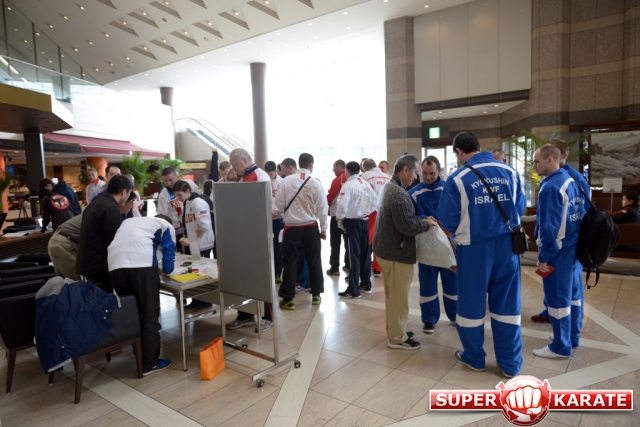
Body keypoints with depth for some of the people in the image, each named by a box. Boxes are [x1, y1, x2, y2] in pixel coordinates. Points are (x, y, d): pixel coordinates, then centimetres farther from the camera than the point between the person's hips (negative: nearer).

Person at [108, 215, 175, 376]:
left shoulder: (129, 221, 40)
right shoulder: (166, 225, 26)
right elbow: (168, 251, 19)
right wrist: (166, 271, 38)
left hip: (115, 264, 5)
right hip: (142, 262, -5)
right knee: (150, 315, 4)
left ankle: (139, 354, 31)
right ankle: (149, 363, 8)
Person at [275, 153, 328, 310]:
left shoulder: (287, 181, -8)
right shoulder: (317, 183, -5)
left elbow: (279, 204, -2)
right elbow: (322, 209, -1)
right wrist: (324, 229, 10)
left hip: (292, 227, -1)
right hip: (311, 227, 1)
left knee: (290, 262, 5)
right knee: (314, 261, 13)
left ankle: (288, 299, 8)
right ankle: (316, 294, 23)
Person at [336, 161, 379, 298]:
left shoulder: (348, 185, -14)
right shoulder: (365, 183, 5)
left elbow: (342, 205, -23)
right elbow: (375, 200, 9)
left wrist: (340, 218, -7)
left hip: (352, 222, -6)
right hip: (364, 221, 7)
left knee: (354, 255, -3)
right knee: (365, 253, 14)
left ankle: (353, 290, 2)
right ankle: (366, 284, 25)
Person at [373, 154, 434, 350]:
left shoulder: (389, 187, 12)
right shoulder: (398, 193, -23)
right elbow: (407, 226, -26)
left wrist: (421, 219, 6)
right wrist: (426, 224, -9)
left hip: (387, 249, 10)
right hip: (396, 252, -10)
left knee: (393, 295, 21)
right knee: (398, 297, 3)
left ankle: (394, 330, 35)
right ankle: (397, 338, 17)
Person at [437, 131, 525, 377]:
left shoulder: (457, 179, -11)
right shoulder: (509, 171, 1)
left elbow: (448, 221, -8)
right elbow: (520, 208, 7)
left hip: (474, 247, -3)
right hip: (507, 245, 4)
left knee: (472, 302, 12)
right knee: (507, 303, 14)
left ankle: (474, 357, 29)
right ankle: (511, 363, 24)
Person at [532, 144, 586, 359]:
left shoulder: (550, 187, -20)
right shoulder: (572, 181, 9)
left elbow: (549, 226, -22)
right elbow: (582, 213, 13)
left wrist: (543, 256, -16)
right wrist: (578, 243, 18)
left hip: (557, 250, -9)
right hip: (573, 246, 10)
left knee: (557, 297, 1)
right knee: (572, 292, 18)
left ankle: (561, 347, 11)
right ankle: (572, 337, 32)